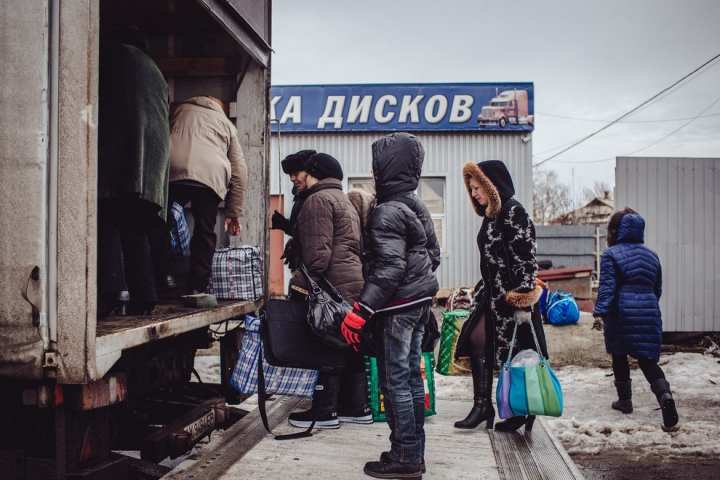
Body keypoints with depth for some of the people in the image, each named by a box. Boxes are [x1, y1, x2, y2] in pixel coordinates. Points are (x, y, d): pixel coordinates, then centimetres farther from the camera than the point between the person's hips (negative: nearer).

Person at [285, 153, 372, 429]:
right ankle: (357, 407, 19)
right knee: (349, 346, 13)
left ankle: (324, 412, 2)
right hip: (354, 283, 10)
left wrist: (306, 285, -16)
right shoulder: (344, 201, 26)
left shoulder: (318, 199, -6)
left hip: (332, 284, -10)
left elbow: (317, 251, -17)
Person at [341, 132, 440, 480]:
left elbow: (389, 268, -25)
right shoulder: (417, 206, 13)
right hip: (419, 302, 10)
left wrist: (361, 310, -26)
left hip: (397, 307, -10)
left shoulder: (387, 212, -17)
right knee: (411, 376, 14)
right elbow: (433, 254, 20)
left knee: (394, 380, -2)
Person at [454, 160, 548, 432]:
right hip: (492, 294, 9)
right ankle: (482, 404, 5)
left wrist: (523, 302, -21)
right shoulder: (491, 215, 14)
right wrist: (482, 292, 20)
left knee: (515, 353, 0)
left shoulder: (513, 212, -14)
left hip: (512, 296, -9)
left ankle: (523, 410, 15)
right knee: (476, 340, 1)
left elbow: (525, 259, -19)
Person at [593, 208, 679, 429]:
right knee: (647, 358, 5)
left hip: (622, 313, -4)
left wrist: (599, 312, -17)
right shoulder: (651, 255, 13)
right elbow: (657, 289, 18)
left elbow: (607, 287, -15)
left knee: (619, 356, 13)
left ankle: (624, 400, 21)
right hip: (649, 312, 4)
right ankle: (664, 395, -19)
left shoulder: (610, 254, -5)